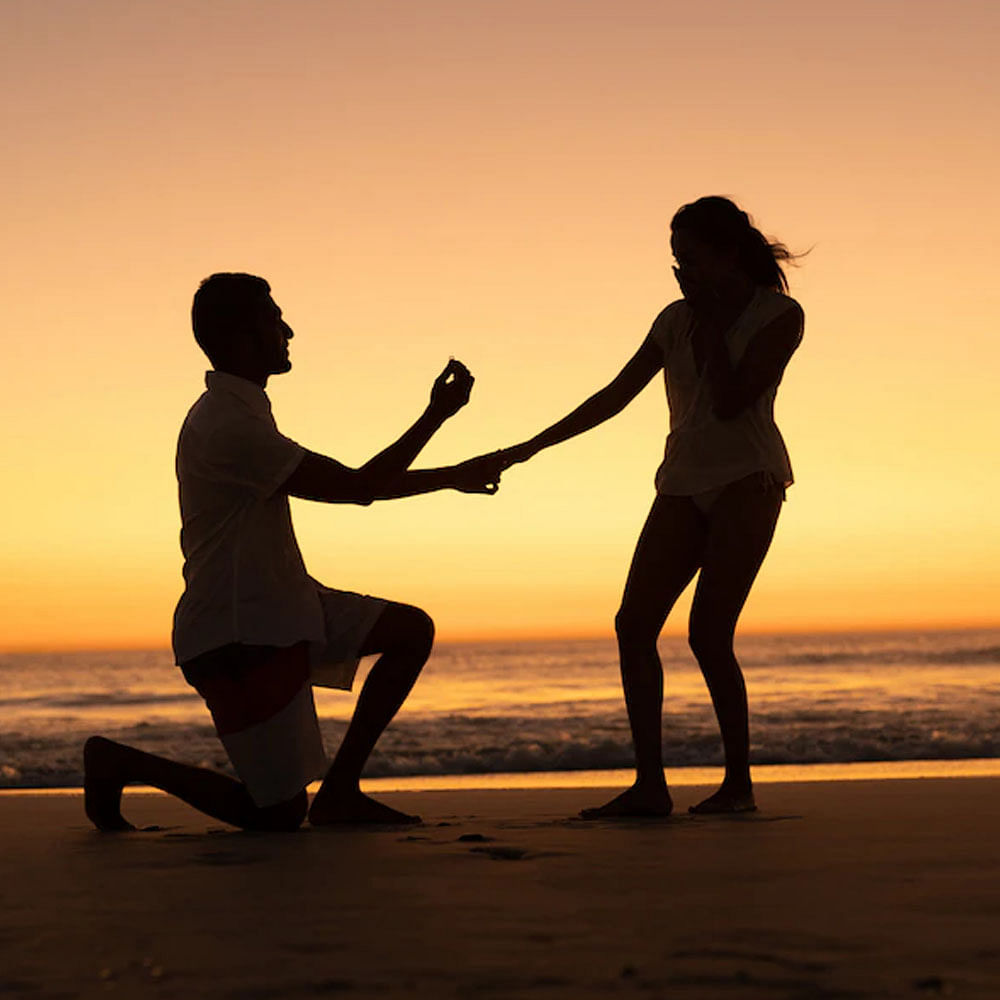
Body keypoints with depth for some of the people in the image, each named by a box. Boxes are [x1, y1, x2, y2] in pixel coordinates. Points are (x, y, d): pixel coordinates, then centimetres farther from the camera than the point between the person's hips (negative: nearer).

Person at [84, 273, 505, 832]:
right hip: (238, 637, -10)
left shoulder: (243, 414, 12)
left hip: (281, 610, 10)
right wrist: (438, 414, -11)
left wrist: (451, 478, 23)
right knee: (280, 814, -4)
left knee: (413, 630, 5)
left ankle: (340, 790, 7)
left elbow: (351, 485, 22)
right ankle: (121, 763, 9)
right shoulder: (228, 426, -21)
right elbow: (357, 488, -19)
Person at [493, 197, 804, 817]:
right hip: (685, 483, 6)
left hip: (747, 480, -6)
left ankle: (740, 782, -4)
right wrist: (534, 446, 14)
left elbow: (729, 401, -15)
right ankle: (650, 784, -8)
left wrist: (710, 318, -9)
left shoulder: (780, 315, -3)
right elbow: (616, 396, 17)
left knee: (708, 633, -17)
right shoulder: (677, 320, 13)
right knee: (634, 625, -8)